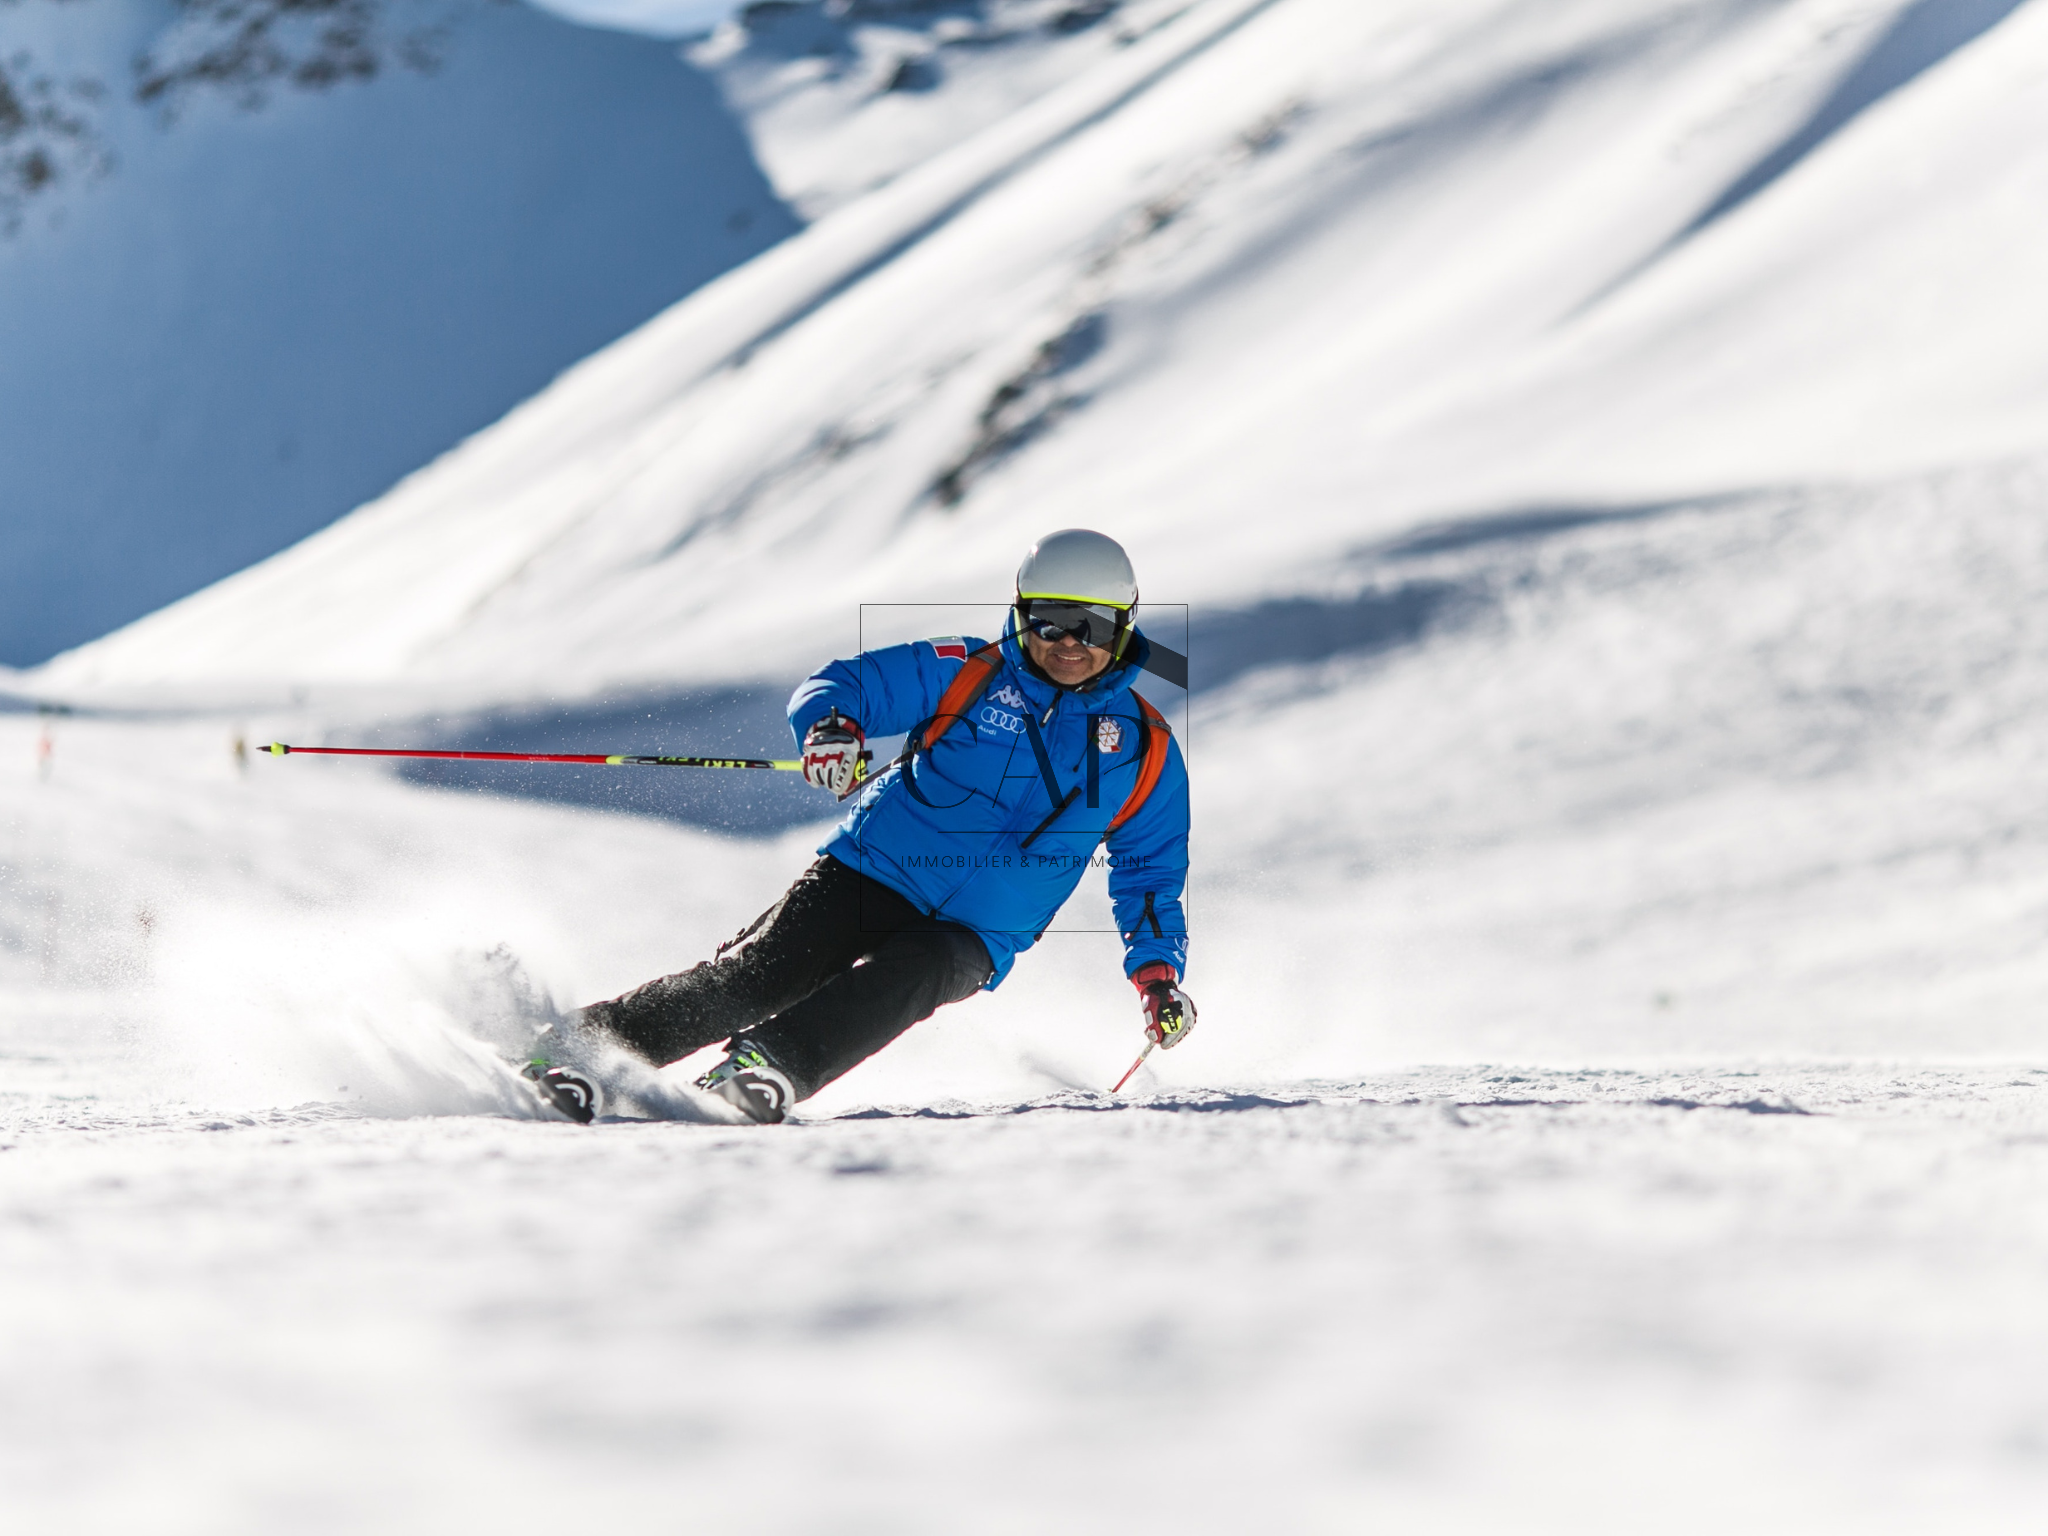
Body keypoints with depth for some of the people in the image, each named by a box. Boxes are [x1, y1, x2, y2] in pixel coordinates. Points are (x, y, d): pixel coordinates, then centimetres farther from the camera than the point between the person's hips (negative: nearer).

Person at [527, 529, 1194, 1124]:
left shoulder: (1146, 749, 7)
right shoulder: (968, 673, 2)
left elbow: (1152, 868, 17)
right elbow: (840, 684, -2)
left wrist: (1158, 967, 2)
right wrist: (833, 725, -27)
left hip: (972, 940, 1)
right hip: (874, 875, -1)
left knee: (905, 977, -34)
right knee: (754, 973, -22)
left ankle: (772, 1065, -50)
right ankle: (583, 1044, -20)